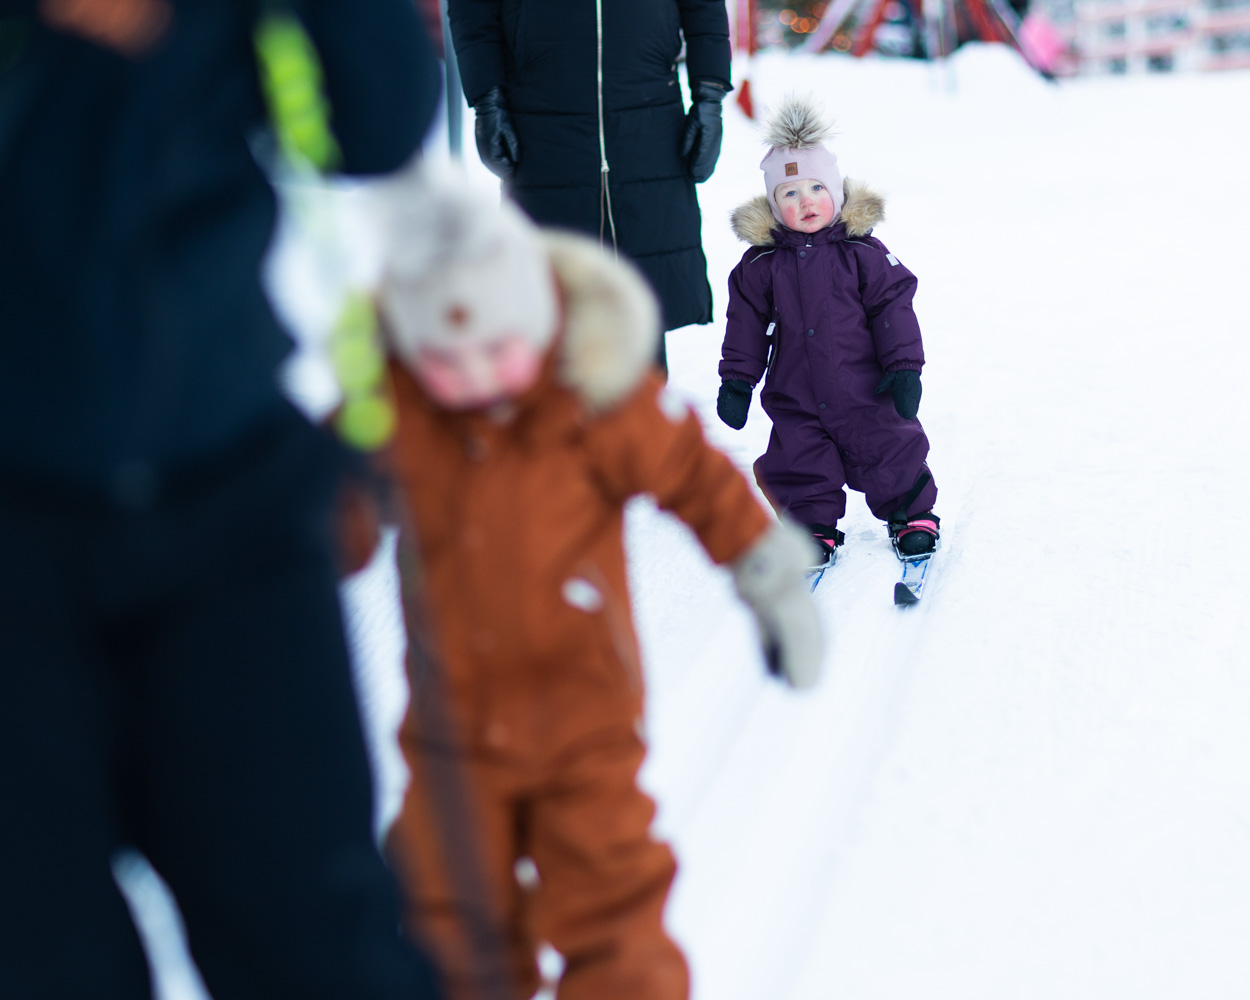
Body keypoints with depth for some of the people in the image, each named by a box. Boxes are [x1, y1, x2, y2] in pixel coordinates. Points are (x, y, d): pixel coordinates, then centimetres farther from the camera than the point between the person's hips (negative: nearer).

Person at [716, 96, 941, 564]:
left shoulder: (863, 253, -5)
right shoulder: (761, 264, -1)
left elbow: (893, 309, -2)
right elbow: (746, 326, 6)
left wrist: (904, 368, -7)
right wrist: (736, 381, 4)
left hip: (864, 391, -1)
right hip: (794, 398, 2)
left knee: (891, 454, 2)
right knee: (799, 465, 2)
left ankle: (912, 516, 23)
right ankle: (814, 526, 23)